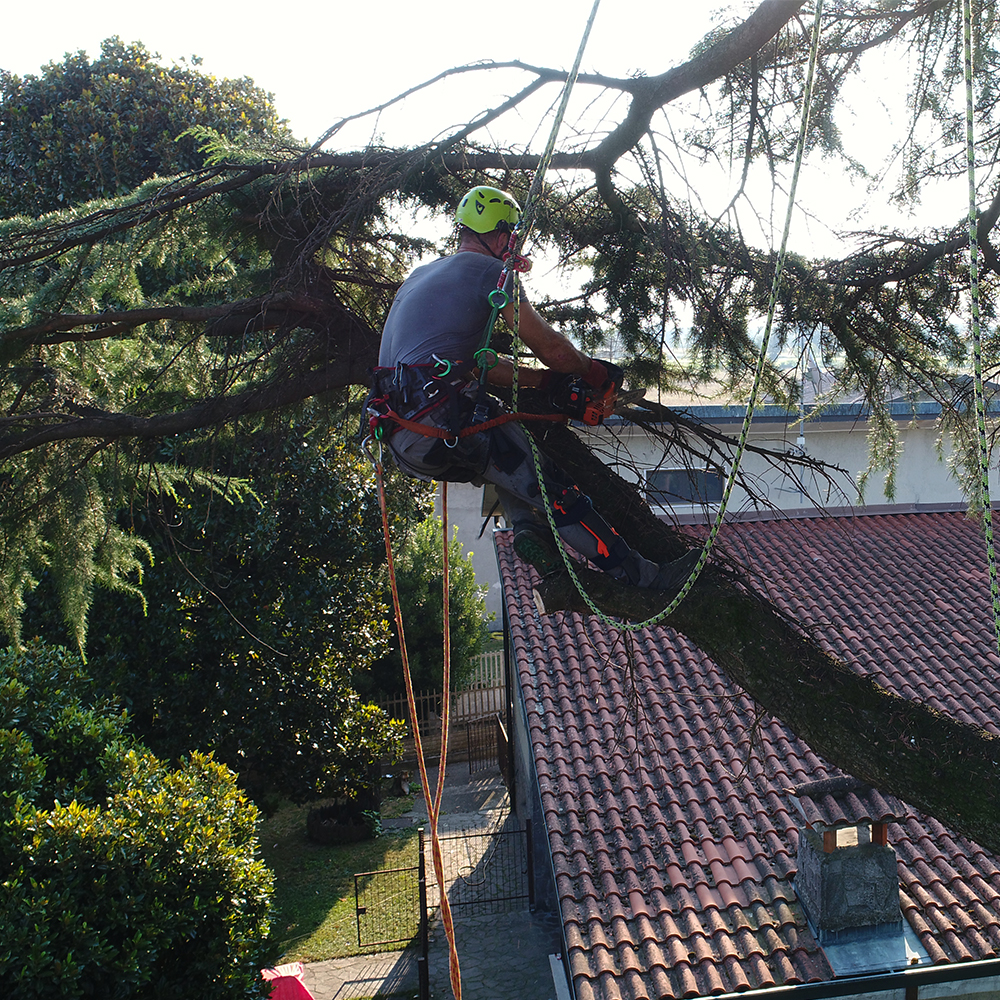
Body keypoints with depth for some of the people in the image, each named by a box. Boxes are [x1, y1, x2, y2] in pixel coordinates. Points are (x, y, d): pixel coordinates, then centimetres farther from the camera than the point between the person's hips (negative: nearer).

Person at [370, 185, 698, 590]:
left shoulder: (422, 275, 27)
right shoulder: (487, 269, 1)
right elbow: (551, 348, 0)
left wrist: (546, 379, 28)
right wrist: (593, 370, 19)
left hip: (402, 443, 8)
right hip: (441, 423, -8)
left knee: (512, 457, 31)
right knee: (553, 491, -2)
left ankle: (528, 530, 9)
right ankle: (647, 578, 1)